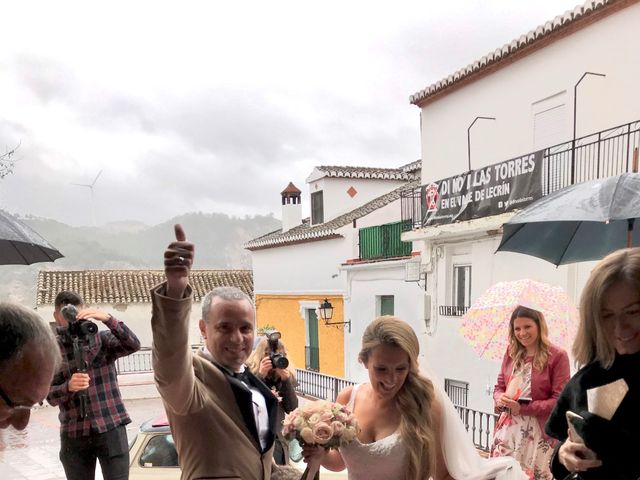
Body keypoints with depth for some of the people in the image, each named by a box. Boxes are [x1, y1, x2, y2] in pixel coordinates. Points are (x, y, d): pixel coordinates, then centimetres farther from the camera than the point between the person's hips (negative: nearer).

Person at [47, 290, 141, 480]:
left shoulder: (102, 338, 3)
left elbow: (133, 345, -16)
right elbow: (50, 395, 0)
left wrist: (107, 318, -27)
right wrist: (68, 386, -22)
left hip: (111, 428, -1)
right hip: (73, 435, 2)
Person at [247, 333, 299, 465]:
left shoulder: (286, 377, 6)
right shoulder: (249, 372, -5)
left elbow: (292, 409, 0)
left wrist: (286, 379, -12)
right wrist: (260, 375, -20)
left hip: (278, 441, 4)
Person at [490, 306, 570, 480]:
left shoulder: (557, 356, -9)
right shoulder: (511, 352, 9)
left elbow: (559, 400, -12)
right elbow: (499, 385, 14)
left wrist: (523, 408, -18)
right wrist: (499, 398, -9)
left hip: (538, 433, -5)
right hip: (507, 429, 5)